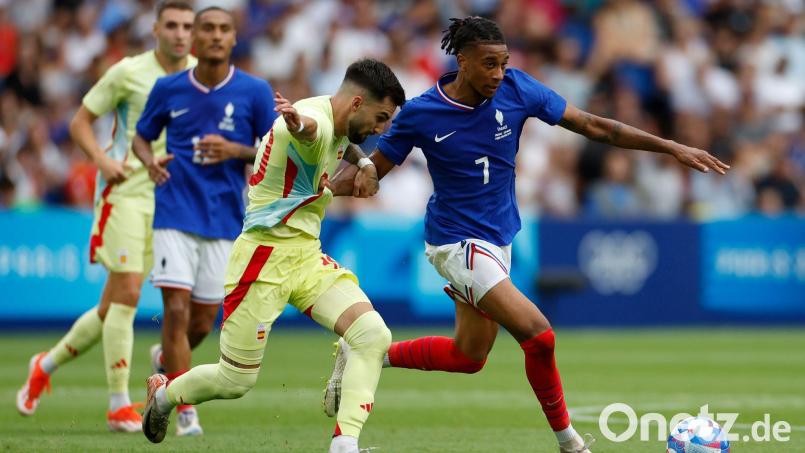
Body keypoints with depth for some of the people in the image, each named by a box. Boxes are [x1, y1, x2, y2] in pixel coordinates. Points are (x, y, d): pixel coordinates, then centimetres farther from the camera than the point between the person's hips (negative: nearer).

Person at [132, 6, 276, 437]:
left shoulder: (254, 91, -2)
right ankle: (184, 411, -4)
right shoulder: (167, 89, 1)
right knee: (176, 309, -13)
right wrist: (150, 161, -9)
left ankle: (167, 361, 41)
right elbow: (141, 136, 14)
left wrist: (235, 151, -17)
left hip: (225, 219, 1)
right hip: (175, 214, -1)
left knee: (203, 321, 7)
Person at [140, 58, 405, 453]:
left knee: (373, 335, -15)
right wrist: (297, 122, -74)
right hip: (266, 257, -9)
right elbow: (310, 127, -50)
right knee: (236, 381, 2)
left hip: (308, 257, 9)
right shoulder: (317, 118, -21)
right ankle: (163, 395, 32)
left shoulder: (336, 125, 8)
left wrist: (363, 162, 17)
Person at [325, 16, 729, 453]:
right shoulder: (419, 114, -16)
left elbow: (591, 125, -4)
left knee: (468, 355, 17)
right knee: (538, 335, -18)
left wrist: (673, 148, -6)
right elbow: (371, 172, -5)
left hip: (497, 240, 6)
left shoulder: (516, 89, -8)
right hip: (456, 242, -6)